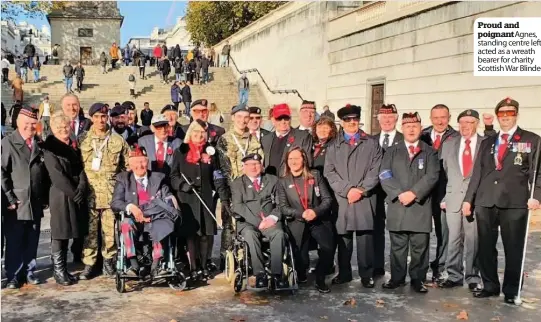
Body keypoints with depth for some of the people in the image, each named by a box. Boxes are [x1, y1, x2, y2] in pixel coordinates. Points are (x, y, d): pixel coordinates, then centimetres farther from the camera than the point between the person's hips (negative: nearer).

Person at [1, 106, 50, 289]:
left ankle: (28, 272, 23)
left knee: (32, 242, 11)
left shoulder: (40, 145, 11)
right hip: (15, 204, -4)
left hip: (36, 203, 4)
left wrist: (45, 198, 9)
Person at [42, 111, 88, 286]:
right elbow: (56, 175, -13)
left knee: (67, 232, 10)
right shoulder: (50, 147, -5)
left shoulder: (74, 145, 13)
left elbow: (81, 168, 6)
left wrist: (82, 188, -9)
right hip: (60, 195, -5)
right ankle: (58, 270, 6)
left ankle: (63, 269, 19)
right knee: (59, 232, -2)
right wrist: (73, 193, -15)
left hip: (77, 195, 5)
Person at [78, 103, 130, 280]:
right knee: (90, 229, 2)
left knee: (110, 229, 3)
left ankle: (108, 261, 19)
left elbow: (127, 166, 10)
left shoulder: (118, 140, 6)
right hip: (89, 192, 0)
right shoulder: (82, 139, 6)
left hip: (111, 192, 0)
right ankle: (89, 264, 12)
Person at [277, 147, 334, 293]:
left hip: (319, 220, 1)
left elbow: (327, 199, 1)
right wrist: (302, 214, -17)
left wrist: (316, 211, -17)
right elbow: (283, 207, -2)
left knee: (329, 247, -25)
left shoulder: (315, 175, 7)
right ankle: (301, 276, 33)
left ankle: (320, 279, -1)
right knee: (302, 260, -4)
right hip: (297, 224, 0)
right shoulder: (282, 181, 4)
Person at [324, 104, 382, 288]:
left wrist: (361, 190, -9)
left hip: (365, 199, -1)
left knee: (365, 237, 0)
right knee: (342, 237, 4)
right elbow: (329, 172, 3)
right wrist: (347, 190, -9)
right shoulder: (333, 146, 13)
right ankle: (344, 273, 15)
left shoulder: (371, 144, 11)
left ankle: (366, 274, 12)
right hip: (341, 199, 1)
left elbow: (375, 171, 3)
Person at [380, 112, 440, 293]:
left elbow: (432, 176, -4)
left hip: (421, 207, -1)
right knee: (397, 247, 7)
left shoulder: (429, 152, 10)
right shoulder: (392, 151, 13)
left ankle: (417, 279, 14)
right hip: (397, 206, 1)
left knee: (420, 247, 3)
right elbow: (385, 175, 1)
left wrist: (414, 193, -16)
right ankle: (397, 278, 18)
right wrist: (399, 193, -13)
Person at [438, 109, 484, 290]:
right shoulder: (448, 144, 11)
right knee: (454, 239, 7)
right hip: (453, 198, 2)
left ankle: (473, 278, 14)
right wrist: (443, 197, 6)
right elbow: (443, 173, 11)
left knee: (473, 240, 2)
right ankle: (454, 276, 17)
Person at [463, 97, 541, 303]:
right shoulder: (487, 142, 17)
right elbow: (477, 173, 15)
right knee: (485, 248, 8)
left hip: (514, 203, -3)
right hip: (485, 202, 4)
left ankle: (511, 291, 16)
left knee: (513, 249, 3)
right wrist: (468, 199, 11)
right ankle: (490, 286, 22)